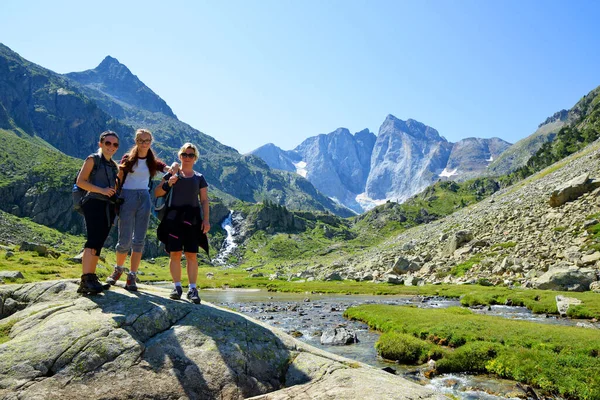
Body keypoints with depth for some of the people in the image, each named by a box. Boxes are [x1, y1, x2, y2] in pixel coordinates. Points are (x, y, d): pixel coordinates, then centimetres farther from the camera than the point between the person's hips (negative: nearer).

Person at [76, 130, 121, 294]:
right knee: (93, 241, -18)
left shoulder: (114, 165, 21)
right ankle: (85, 280, -21)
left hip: (109, 207, 7)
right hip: (94, 204, -7)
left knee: (99, 244, 6)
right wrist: (101, 190, -15)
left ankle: (92, 278, 10)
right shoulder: (93, 159, 3)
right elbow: (80, 181, -6)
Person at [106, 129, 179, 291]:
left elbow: (167, 168, -5)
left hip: (144, 198, 2)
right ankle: (118, 269, 27)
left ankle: (132, 277, 7)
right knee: (125, 240, -1)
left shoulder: (152, 161, 9)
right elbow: (118, 180, 2)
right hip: (128, 197, -2)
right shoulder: (128, 158, 2)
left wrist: (174, 167, -28)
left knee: (139, 240, 0)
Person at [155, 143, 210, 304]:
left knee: (192, 254, -2)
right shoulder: (172, 174, 10)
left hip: (192, 218, 0)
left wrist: (206, 220, -1)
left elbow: (204, 200, 10)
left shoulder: (199, 178, 12)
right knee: (175, 253, -2)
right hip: (174, 217, 0)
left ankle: (192, 289, 2)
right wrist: (168, 184, -10)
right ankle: (177, 286, 7)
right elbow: (157, 193, 9)